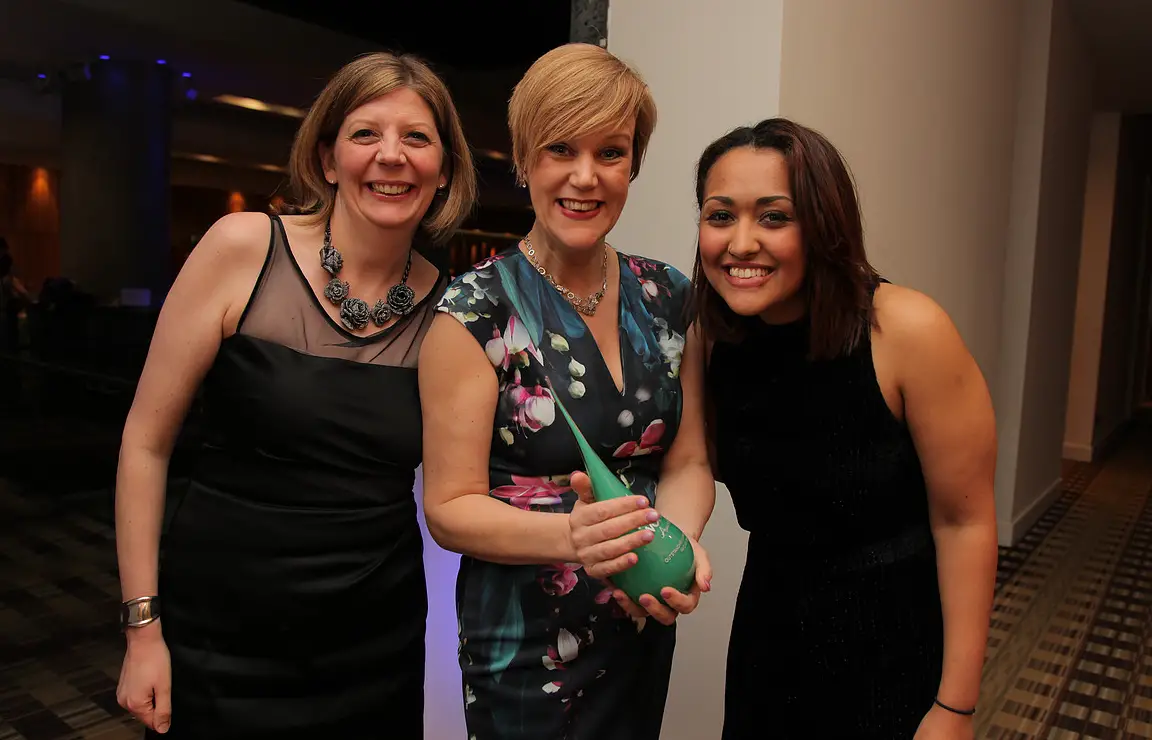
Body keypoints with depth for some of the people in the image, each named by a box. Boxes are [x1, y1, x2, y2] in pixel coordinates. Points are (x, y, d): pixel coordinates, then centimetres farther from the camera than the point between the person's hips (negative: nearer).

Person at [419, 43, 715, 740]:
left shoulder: (670, 298, -2)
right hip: (524, 648, -4)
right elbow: (450, 508, -14)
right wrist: (570, 536, -31)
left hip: (646, 629, 5)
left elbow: (688, 460, 3)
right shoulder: (476, 313, -15)